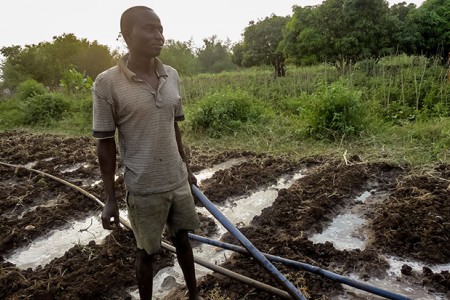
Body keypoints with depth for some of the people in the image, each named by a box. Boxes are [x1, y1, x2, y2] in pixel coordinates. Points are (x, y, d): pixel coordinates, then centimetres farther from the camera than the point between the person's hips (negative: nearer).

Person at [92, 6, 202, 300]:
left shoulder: (172, 76, 0)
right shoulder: (108, 83, -14)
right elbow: (105, 144, -9)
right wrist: (110, 198, -7)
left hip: (178, 181, 5)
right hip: (144, 189, -4)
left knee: (183, 238, 21)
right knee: (147, 251, 13)